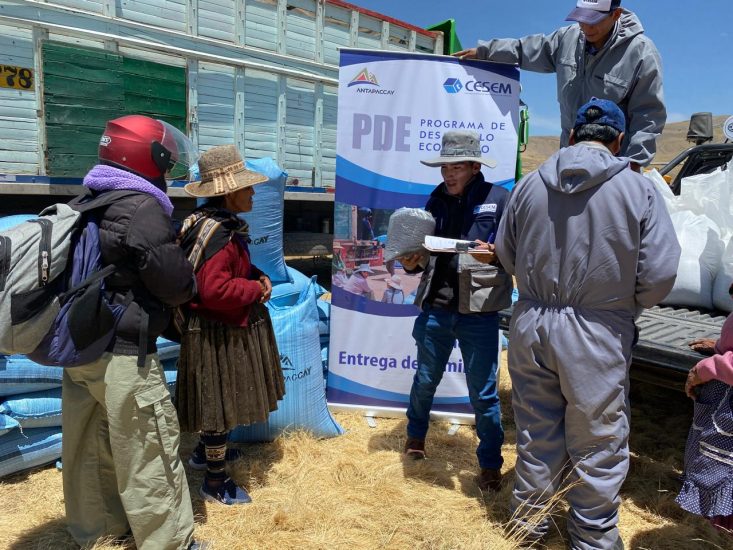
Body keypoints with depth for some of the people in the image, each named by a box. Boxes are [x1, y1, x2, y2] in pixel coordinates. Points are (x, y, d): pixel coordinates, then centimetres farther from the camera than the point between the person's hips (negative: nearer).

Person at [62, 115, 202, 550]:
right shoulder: (141, 209, -18)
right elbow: (175, 283, -17)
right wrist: (191, 280, 6)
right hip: (123, 354, -9)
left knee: (90, 446, 21)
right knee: (149, 453, 2)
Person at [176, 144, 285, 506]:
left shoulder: (224, 225, 6)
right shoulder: (218, 233, -26)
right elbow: (214, 289, -33)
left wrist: (258, 276, 1)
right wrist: (256, 289, -20)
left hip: (227, 330, 10)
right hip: (218, 334, -10)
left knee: (221, 400, 26)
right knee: (221, 402, 5)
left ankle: (205, 452, 47)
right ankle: (215, 482, 23)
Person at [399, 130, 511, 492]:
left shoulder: (499, 199, -4)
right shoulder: (437, 199, 8)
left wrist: (493, 255, -26)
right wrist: (411, 262, -8)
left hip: (478, 311, -4)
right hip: (435, 308, 4)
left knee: (483, 392, 6)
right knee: (425, 380, 18)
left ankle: (490, 463, 26)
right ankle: (415, 436, 45)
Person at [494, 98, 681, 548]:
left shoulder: (531, 183, -1)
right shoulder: (639, 189, -9)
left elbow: (506, 255, 6)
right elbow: (660, 273, -11)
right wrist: (625, 307, 8)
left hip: (531, 325, 4)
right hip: (597, 334, -3)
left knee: (536, 431, 18)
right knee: (598, 440, 13)